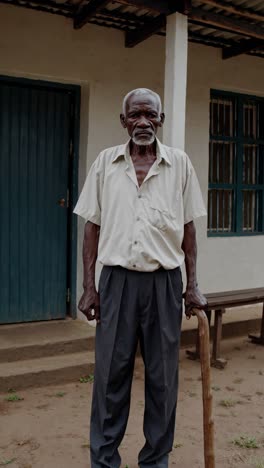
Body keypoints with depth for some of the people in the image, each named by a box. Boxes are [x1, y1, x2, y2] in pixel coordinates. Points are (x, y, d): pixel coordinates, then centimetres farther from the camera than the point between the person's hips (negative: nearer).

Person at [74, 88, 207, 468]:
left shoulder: (179, 164, 3)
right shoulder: (105, 162, 4)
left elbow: (188, 228, 6)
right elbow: (92, 226, 5)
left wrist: (193, 285, 3)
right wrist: (88, 286, 0)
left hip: (165, 281, 0)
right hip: (117, 279, 0)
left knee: (163, 377, 10)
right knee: (111, 375, 7)